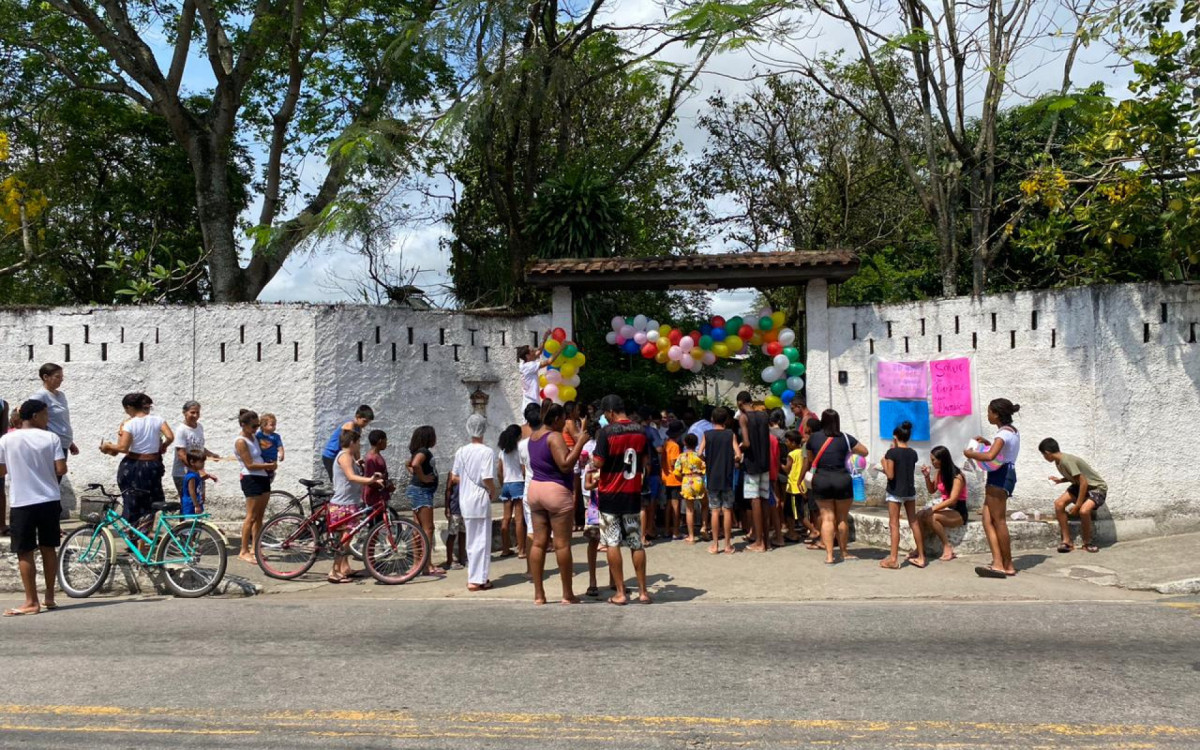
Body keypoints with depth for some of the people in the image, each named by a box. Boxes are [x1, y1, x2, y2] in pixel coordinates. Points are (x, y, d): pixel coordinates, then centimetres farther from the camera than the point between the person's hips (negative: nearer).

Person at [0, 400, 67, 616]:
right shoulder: (51, 438, -3)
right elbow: (61, 469, -8)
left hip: (22, 503, -1)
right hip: (50, 500, 1)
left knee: (25, 552, 3)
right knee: (48, 548, 12)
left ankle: (31, 602, 3)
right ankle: (49, 598, 18)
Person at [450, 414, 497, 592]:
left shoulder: (461, 452, 4)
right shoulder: (487, 452, -14)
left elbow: (455, 476, 9)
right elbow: (487, 479, -19)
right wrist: (493, 492, -2)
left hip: (465, 500, 6)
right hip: (481, 500, -6)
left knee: (471, 540, 16)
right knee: (481, 541, 1)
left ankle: (473, 576, 23)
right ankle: (477, 580, 3)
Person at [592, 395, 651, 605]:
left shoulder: (607, 431, -14)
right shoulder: (640, 431, 2)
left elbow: (598, 462, -16)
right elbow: (646, 460, 11)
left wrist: (591, 458, 5)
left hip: (610, 494, -4)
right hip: (633, 494, 4)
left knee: (612, 543, 4)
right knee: (636, 543, 11)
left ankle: (620, 593, 5)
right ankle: (643, 591, 14)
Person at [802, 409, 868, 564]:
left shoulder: (814, 438, 1)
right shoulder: (845, 438, -3)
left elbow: (808, 460, 13)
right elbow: (864, 451, 5)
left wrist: (804, 477, 29)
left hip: (821, 480, 1)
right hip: (841, 479, -1)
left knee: (827, 518, 4)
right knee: (842, 519, 11)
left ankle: (829, 555, -2)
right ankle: (844, 552, 25)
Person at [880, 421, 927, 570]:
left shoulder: (892, 453, -14)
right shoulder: (913, 453, 3)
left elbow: (890, 475, -17)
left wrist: (884, 463, 0)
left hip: (895, 491, -5)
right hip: (910, 490, 5)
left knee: (894, 524, -2)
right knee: (914, 522, 13)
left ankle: (893, 559, -3)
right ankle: (920, 556, 19)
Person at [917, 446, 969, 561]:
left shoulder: (957, 476, -18)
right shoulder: (939, 472, 4)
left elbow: (952, 500, -27)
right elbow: (932, 490, 17)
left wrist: (933, 509, -32)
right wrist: (927, 477, 0)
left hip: (958, 512, -7)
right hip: (945, 507, 7)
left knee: (931, 517, -32)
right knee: (920, 515, -19)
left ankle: (947, 548, -19)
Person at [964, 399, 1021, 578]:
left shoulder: (1004, 433, -14)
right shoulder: (1013, 431, 19)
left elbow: (990, 456, -29)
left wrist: (971, 454, -14)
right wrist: (987, 442, 23)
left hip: (1000, 476, -10)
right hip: (1005, 475, 10)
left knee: (999, 521, -4)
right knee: (988, 521, 4)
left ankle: (1007, 565, 1)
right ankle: (998, 563, -4)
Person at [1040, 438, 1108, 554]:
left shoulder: (1066, 461, -28)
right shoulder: (1058, 462, 0)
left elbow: (1084, 483, -30)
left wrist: (1077, 505, -25)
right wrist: (1060, 480, 2)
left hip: (1097, 488, -9)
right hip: (1080, 486, 9)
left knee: (1083, 511, -33)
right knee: (1059, 504, -10)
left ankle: (1087, 543, -8)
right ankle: (1067, 541, -6)